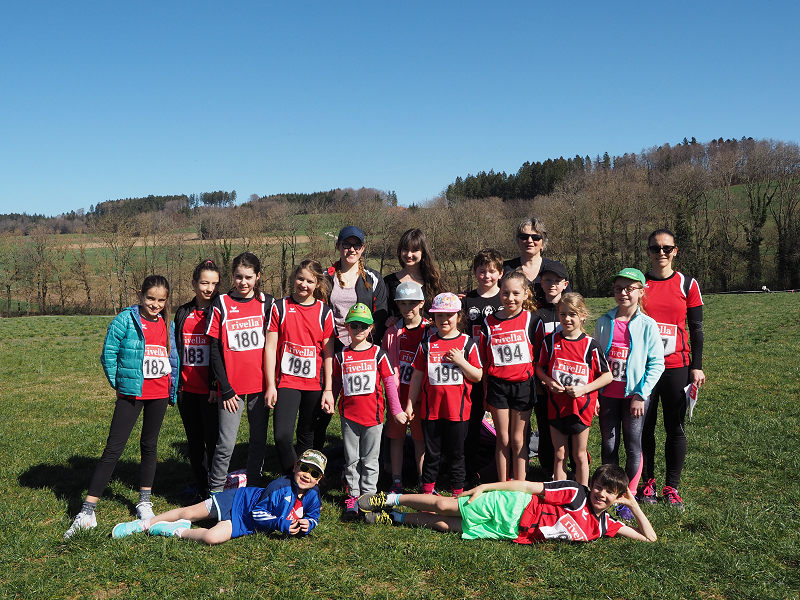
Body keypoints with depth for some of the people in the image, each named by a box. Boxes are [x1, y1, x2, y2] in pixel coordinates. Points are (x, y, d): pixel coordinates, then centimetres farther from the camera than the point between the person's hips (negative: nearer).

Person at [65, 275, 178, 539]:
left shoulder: (167, 324, 6)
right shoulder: (125, 321, -9)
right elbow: (108, 354, -6)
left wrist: (173, 390, 11)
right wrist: (119, 384, 0)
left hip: (159, 394, 4)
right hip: (131, 393, -4)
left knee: (150, 445, 13)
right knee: (113, 448, -7)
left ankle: (144, 502, 26)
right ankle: (87, 511, -3)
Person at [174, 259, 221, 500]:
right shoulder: (183, 313, 11)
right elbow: (176, 349, 17)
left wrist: (217, 386, -14)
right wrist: (174, 381, 14)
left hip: (210, 389, -5)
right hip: (187, 388, 6)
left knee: (213, 439, -1)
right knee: (194, 439, 15)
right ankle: (200, 486, 28)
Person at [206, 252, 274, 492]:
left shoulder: (267, 303, 5)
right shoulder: (221, 304, 0)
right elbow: (215, 351, -1)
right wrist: (225, 389, -6)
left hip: (261, 384, 2)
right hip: (231, 386, -2)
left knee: (259, 439, 9)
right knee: (226, 444, -3)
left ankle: (253, 489, 24)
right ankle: (214, 491, 13)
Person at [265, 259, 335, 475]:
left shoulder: (325, 312, 4)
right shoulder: (279, 308, 1)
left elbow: (329, 353, 3)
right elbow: (270, 347, 0)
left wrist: (328, 389, -1)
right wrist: (270, 385, -5)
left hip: (315, 384, 1)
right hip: (287, 381, -1)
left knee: (307, 438, 10)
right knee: (282, 435, -14)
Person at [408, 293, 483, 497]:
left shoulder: (467, 343, -1)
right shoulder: (427, 344, 3)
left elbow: (478, 376, -1)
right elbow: (417, 376, 7)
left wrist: (461, 361, -16)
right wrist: (410, 404, 7)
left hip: (458, 409, -1)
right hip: (430, 408, 1)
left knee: (456, 453, 9)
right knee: (432, 453, 11)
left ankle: (458, 492, 22)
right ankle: (428, 491, 24)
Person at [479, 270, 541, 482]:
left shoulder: (532, 320, -2)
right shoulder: (489, 322, 2)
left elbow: (539, 357, 3)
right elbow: (484, 360, 7)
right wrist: (484, 393, 5)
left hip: (523, 385, -1)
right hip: (497, 385, 1)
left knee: (518, 439, 5)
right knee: (503, 440, 8)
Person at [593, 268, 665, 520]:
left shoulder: (647, 325, -6)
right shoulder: (604, 322, 3)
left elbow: (656, 364, -5)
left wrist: (640, 395, -10)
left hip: (634, 396, -2)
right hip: (607, 394, 3)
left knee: (633, 447, 4)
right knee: (608, 446, 9)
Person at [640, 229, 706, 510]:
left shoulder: (687, 284, 4)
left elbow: (696, 328, 6)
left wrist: (697, 366, 0)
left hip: (677, 365, 0)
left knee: (675, 428, 3)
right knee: (644, 426, 5)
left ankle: (672, 486, 14)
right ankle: (648, 483, 17)